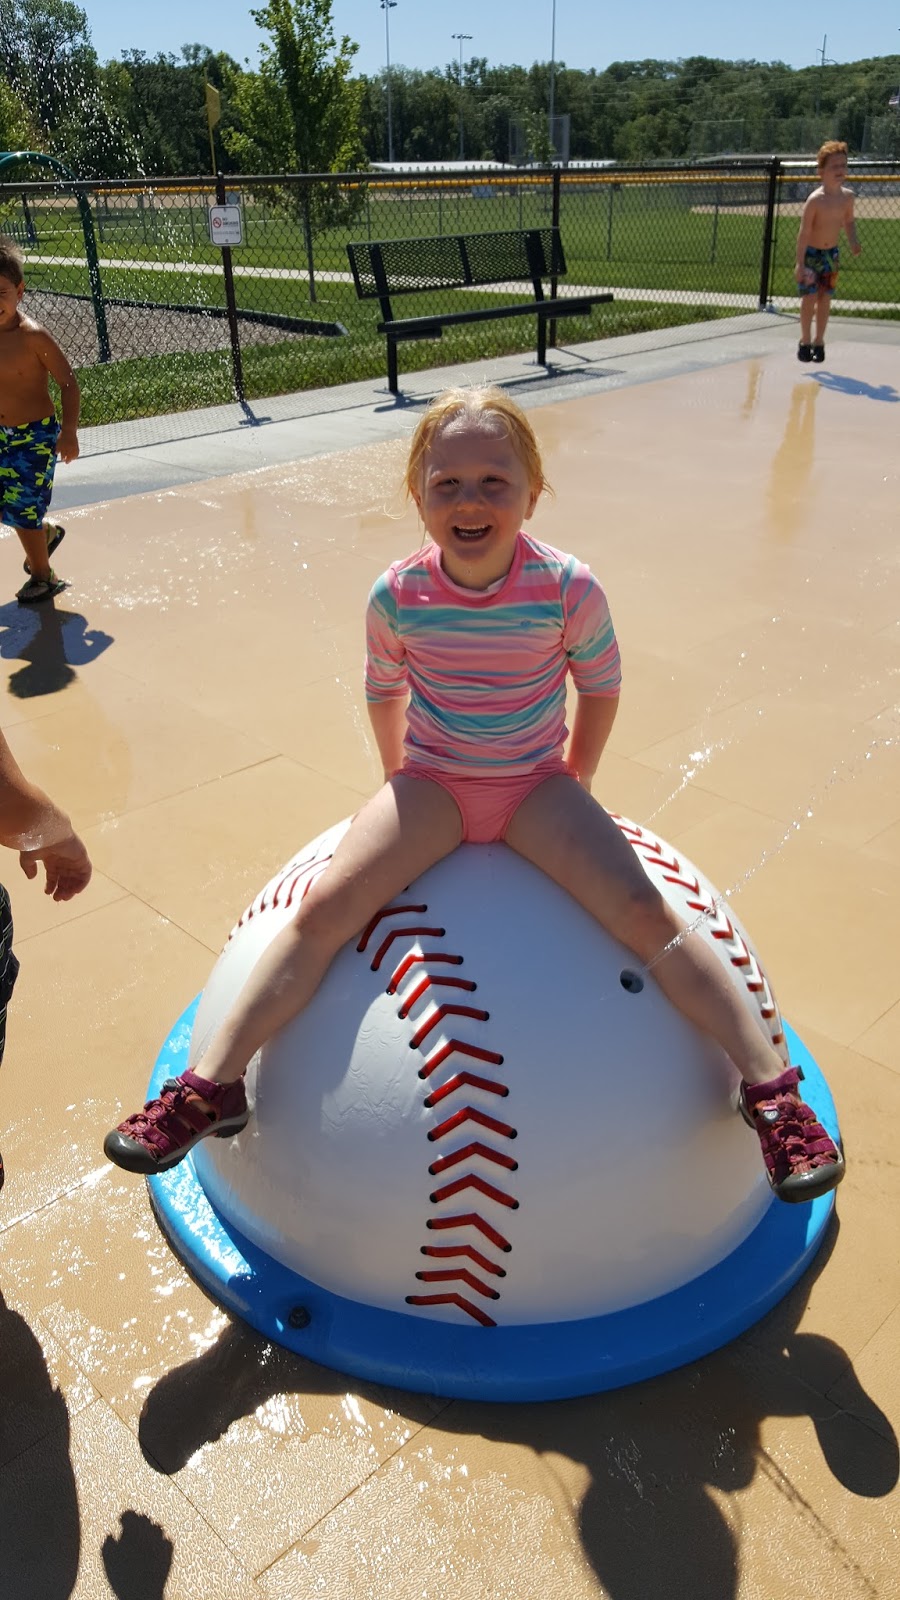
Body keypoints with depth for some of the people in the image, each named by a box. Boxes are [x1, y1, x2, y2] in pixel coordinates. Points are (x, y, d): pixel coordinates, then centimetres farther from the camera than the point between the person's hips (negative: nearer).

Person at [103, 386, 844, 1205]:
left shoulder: (569, 588, -17)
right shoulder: (397, 595, -12)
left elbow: (600, 686, 0)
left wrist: (576, 782, 7)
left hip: (537, 786, -1)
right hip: (432, 783, 1)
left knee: (646, 912, -19)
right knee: (324, 907, -17)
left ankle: (773, 1086, -8)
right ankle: (212, 1084, -7)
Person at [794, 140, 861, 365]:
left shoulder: (847, 196, -4)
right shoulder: (815, 199, -21)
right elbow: (804, 232, -19)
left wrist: (852, 241, -6)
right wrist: (800, 263, -21)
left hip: (831, 253, 5)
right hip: (811, 253, -5)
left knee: (825, 298, 8)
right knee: (809, 297, -7)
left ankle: (819, 341, 20)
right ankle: (805, 340, 11)